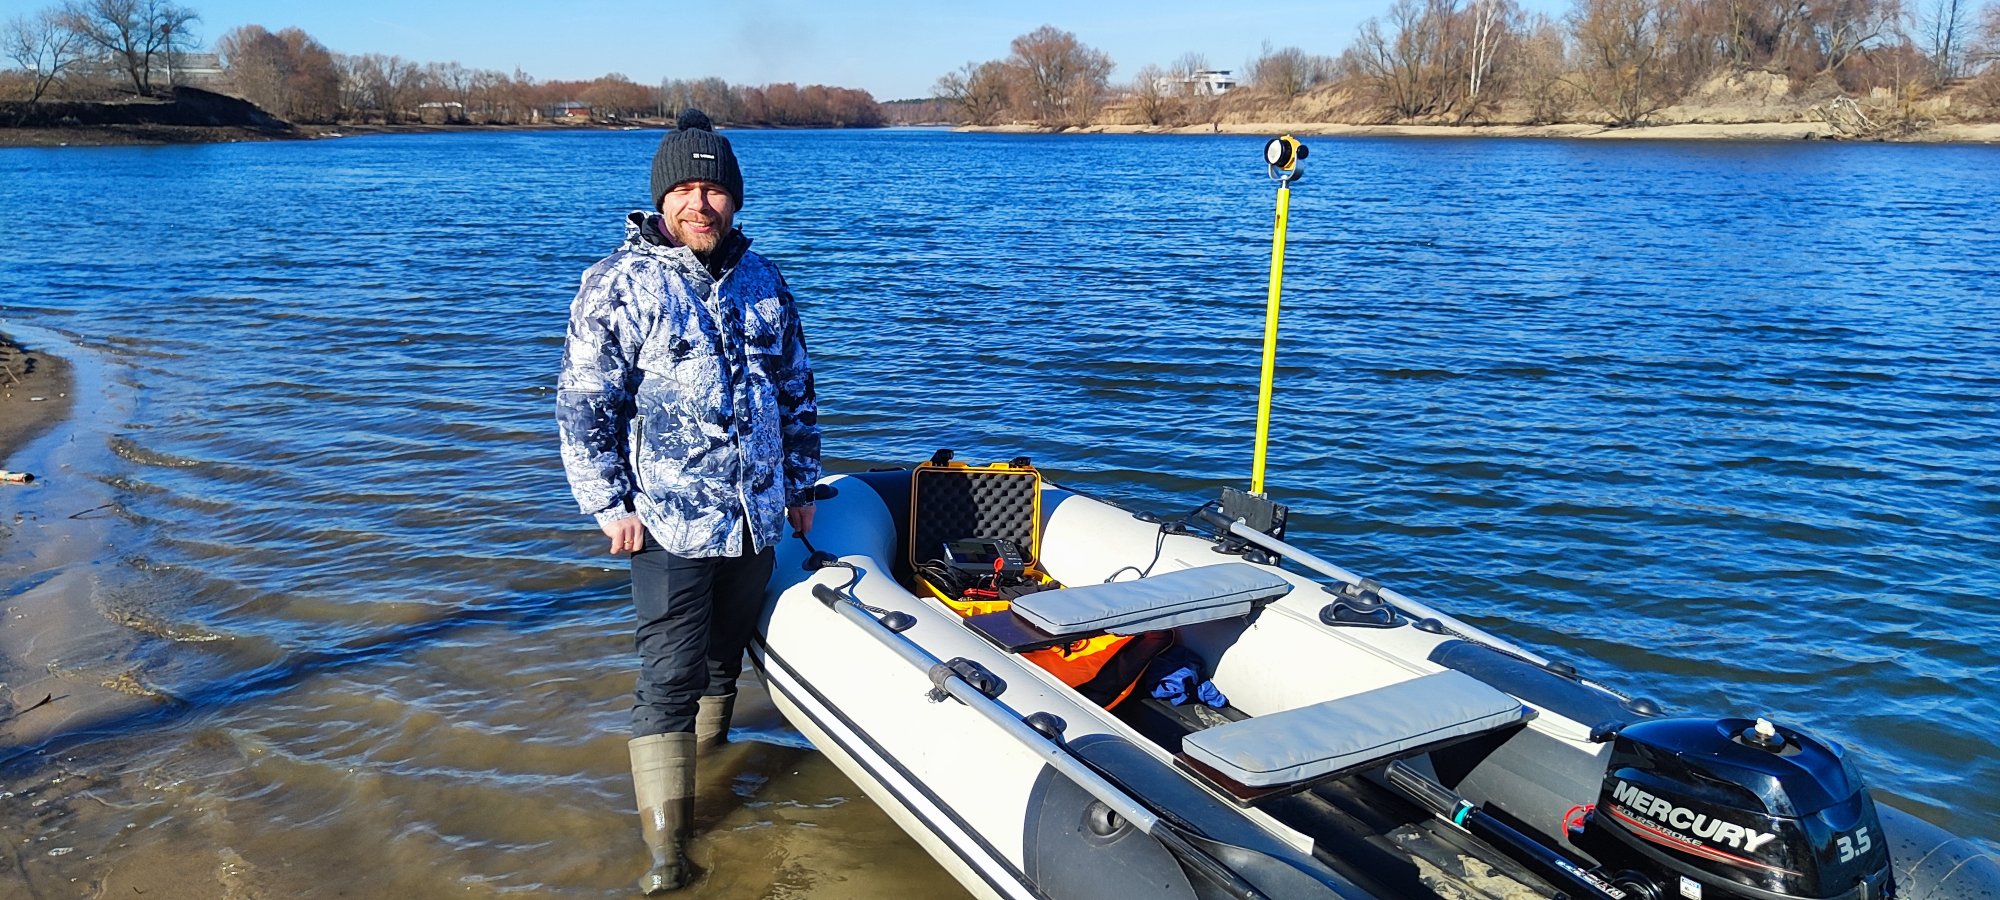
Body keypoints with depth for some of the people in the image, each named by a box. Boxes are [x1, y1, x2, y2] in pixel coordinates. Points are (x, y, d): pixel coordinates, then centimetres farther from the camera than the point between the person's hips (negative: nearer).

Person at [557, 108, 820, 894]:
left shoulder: (761, 281, 7)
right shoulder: (619, 284, -8)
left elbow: (796, 390, 15)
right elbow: (583, 405, -8)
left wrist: (801, 484, 15)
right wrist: (611, 505, -11)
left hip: (758, 518, 5)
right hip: (669, 525, -5)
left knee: (726, 652, 20)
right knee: (669, 675, -3)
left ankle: (708, 745, 42)